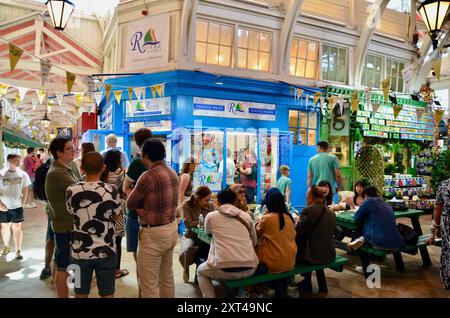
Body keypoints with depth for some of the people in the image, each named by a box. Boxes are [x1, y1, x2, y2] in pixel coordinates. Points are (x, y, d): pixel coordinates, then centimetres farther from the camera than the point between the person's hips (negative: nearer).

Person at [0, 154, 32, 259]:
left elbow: (25, 190, 5)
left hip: (17, 206, 0)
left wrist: (23, 203, -1)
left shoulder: (23, 174, -2)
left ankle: (18, 251, 12)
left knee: (17, 228, 5)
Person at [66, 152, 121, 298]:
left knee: (81, 293, 18)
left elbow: (72, 213, 8)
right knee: (107, 293, 12)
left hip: (80, 252, 2)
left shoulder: (71, 191, -8)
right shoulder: (111, 191, -14)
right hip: (106, 251, -2)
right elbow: (115, 216, -1)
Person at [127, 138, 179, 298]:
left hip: (154, 233, -9)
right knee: (167, 276, 22)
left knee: (149, 285, 5)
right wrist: (145, 207, -4)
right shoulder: (172, 172, 6)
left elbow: (130, 204, -9)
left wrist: (140, 205, 10)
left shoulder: (148, 176, -21)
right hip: (172, 228, 9)